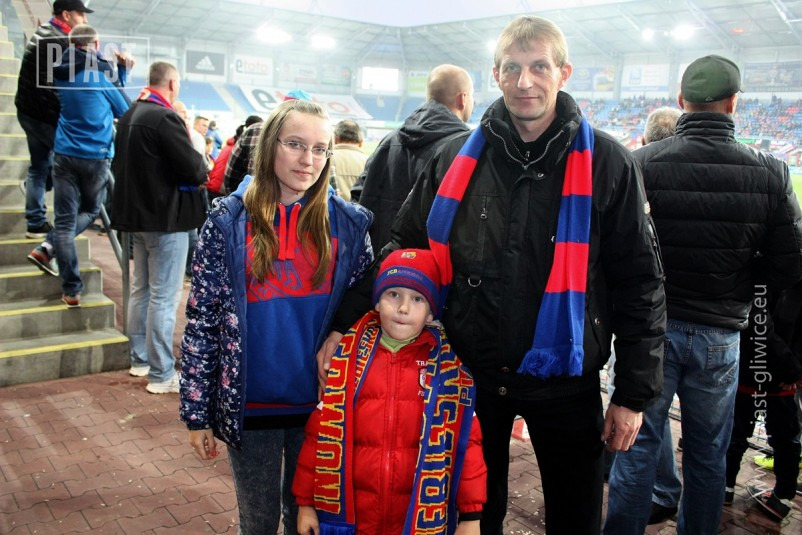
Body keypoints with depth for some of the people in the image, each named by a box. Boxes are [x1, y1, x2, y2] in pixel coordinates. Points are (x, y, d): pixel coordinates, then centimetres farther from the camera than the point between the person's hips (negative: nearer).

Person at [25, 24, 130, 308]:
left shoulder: (62, 73, 10)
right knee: (90, 210, 19)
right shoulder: (99, 72, -5)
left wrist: (120, 70, 18)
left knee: (65, 220, 2)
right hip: (96, 156, -3)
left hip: (65, 153, 3)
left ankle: (71, 291, 0)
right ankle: (48, 248, -3)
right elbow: (124, 111, 7)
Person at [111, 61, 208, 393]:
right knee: (164, 296, -4)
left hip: (136, 213, 9)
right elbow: (193, 169, -19)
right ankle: (161, 374, 3)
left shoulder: (129, 116, 10)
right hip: (166, 216, -9)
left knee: (141, 290, 17)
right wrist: (203, 168, 1)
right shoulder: (166, 118, -18)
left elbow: (119, 164, 18)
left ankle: (140, 359, 28)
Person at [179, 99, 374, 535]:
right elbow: (202, 319, -3)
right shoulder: (228, 220, -5)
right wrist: (197, 413, -3)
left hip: (321, 403, 1)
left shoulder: (349, 223, -2)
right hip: (249, 405, -1)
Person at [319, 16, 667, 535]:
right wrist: (345, 323, -2)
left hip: (564, 380, -1)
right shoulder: (456, 157, -1)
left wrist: (634, 393, -6)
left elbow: (640, 282, -5)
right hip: (472, 375, 2)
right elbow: (403, 248, 6)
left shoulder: (606, 162, -7)